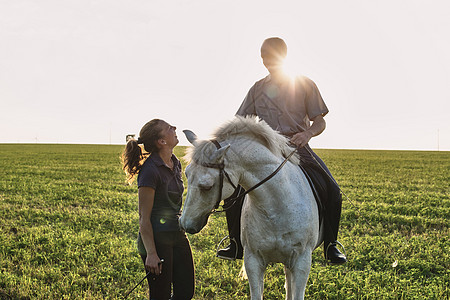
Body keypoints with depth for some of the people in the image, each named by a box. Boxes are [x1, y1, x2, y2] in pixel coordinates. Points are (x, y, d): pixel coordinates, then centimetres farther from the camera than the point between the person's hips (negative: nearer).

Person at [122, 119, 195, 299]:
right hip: (156, 238, -8)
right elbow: (144, 218, -18)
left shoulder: (175, 163, 7)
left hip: (177, 234, 8)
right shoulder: (150, 170, -20)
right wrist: (151, 254, -20)